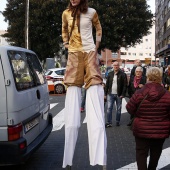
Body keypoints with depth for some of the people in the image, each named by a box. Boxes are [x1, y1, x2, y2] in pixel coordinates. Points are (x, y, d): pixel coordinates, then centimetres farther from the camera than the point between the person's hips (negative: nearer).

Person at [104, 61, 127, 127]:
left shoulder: (123, 74, -4)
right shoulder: (110, 74, 7)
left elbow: (125, 85, -7)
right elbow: (107, 84, 8)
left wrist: (123, 94, -13)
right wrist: (105, 93, 4)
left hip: (118, 95, -2)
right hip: (110, 94, 2)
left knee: (118, 109, 8)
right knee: (109, 108, -1)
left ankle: (117, 121, 20)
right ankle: (109, 122, 3)